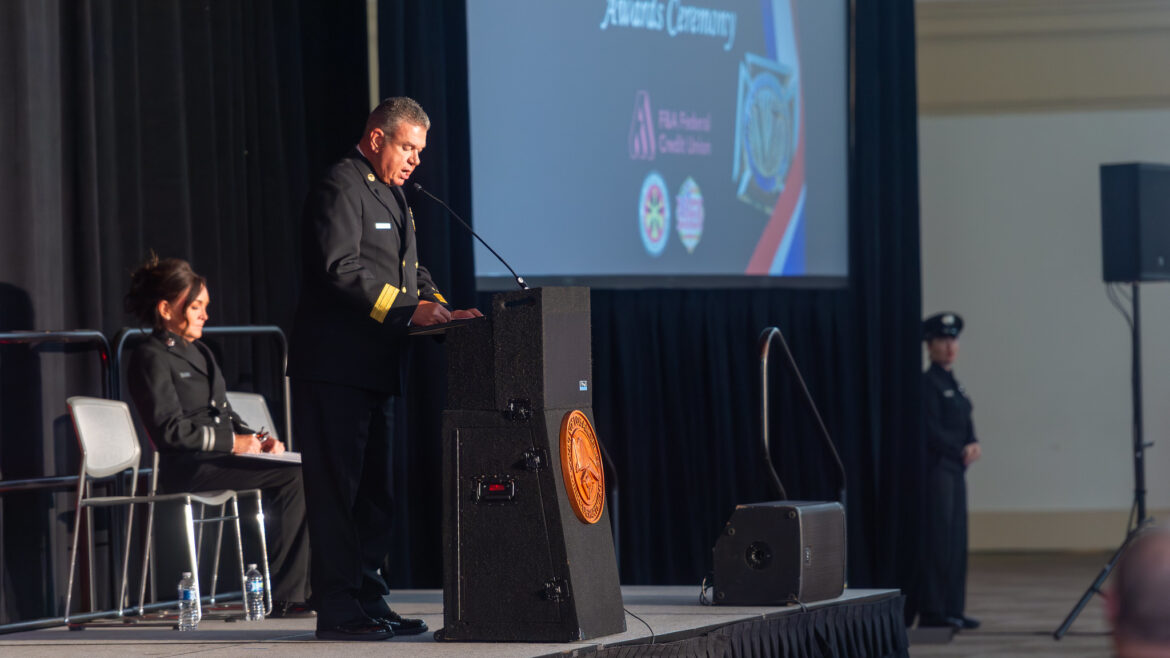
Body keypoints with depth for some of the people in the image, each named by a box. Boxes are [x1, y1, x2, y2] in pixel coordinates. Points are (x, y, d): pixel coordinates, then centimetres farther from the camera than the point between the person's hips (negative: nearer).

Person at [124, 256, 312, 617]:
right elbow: (170, 430, -14)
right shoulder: (150, 358, -3)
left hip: (222, 458, 9)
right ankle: (284, 597, -24)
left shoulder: (200, 353, 26)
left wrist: (256, 439, 5)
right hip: (188, 469, -9)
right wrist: (232, 443, -16)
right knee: (293, 476, -25)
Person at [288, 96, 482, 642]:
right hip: (336, 367, -10)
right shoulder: (340, 189, -11)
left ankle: (370, 600, 19)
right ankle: (337, 610, -7)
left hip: (378, 370, 10)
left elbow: (410, 270, 24)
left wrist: (438, 308, 5)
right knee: (337, 490, -8)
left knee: (376, 492, 13)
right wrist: (407, 309, -24)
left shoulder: (393, 197, 20)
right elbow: (341, 269, -21)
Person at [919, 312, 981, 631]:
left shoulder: (953, 383, 16)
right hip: (936, 469, -9)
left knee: (957, 541, 8)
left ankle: (952, 609, 11)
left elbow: (964, 426, 15)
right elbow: (932, 431, -16)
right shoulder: (928, 383, -10)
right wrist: (961, 452, -19)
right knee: (938, 539, -9)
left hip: (955, 469, 9)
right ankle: (933, 611, -8)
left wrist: (973, 445, -5)